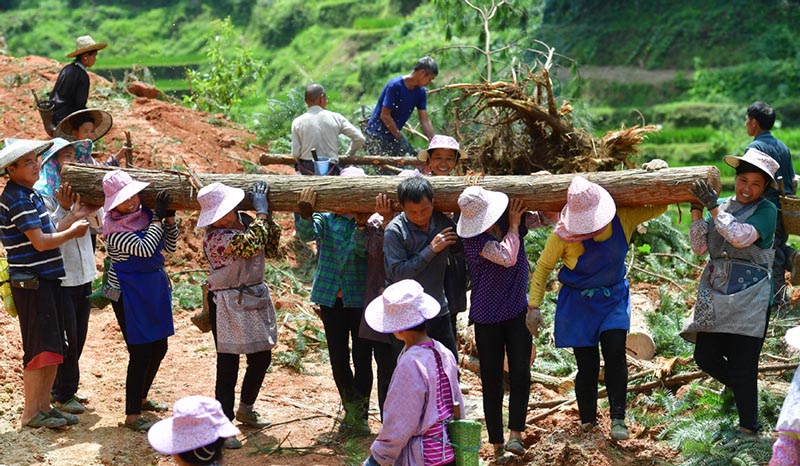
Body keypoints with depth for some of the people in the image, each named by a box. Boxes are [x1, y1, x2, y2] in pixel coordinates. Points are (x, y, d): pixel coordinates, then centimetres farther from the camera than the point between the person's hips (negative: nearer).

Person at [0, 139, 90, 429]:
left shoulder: (29, 195, 15)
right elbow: (40, 242, -20)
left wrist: (74, 217, 11)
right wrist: (72, 232, -7)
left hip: (47, 280, 10)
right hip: (32, 282, -10)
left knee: (54, 349, 12)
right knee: (40, 349, -5)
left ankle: (44, 406, 21)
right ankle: (31, 413, 5)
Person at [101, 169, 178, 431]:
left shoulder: (146, 215, 3)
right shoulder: (114, 227, -16)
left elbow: (169, 247, 9)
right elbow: (144, 249, -27)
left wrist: (170, 218, -4)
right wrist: (158, 217, -21)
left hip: (155, 288, 8)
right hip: (129, 294, -8)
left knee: (159, 348, 17)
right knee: (140, 352, -7)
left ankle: (140, 399, 35)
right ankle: (132, 416, 0)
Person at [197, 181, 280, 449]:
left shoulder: (246, 222, 5)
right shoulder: (215, 236, -19)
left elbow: (271, 249, 9)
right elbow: (252, 244, -30)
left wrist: (267, 217, 0)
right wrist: (261, 211, -19)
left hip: (255, 298, 8)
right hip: (228, 304, -8)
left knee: (262, 358, 15)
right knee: (228, 364, -4)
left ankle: (245, 409, 37)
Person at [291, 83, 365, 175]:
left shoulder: (297, 122, -3)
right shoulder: (335, 118, -3)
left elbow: (295, 154, -4)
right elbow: (360, 138, -1)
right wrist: (348, 155, 16)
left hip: (306, 170, 1)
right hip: (330, 170, -1)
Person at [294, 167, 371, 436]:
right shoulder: (326, 219, 2)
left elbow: (363, 249, -19)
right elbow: (307, 233, -19)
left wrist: (361, 224, -36)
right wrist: (305, 215, -40)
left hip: (360, 298, -2)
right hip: (331, 297, 2)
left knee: (362, 357, -2)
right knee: (338, 358, 10)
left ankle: (359, 415, 9)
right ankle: (351, 411, 26)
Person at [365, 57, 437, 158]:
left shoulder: (420, 91, 0)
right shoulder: (395, 86, -21)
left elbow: (425, 121, 1)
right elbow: (385, 116, -20)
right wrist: (400, 137, -15)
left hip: (395, 134, 7)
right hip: (377, 135, -7)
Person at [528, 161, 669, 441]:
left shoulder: (623, 219, -14)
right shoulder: (563, 234, -21)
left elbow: (660, 207, 1)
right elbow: (543, 268, -7)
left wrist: (659, 171, -16)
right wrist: (533, 306, -9)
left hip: (613, 298, 2)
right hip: (578, 302, -2)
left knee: (615, 353, -15)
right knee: (587, 364, 1)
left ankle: (618, 418, -4)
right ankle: (587, 419, 21)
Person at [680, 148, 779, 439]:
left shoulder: (766, 211, -5)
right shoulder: (722, 206, 10)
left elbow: (740, 237, -22)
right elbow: (699, 247, 5)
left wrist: (713, 206, -20)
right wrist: (697, 210, -4)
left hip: (748, 299, -5)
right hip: (714, 295, 6)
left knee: (742, 368, -3)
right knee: (705, 356, 7)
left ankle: (749, 429, 14)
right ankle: (739, 387, 37)